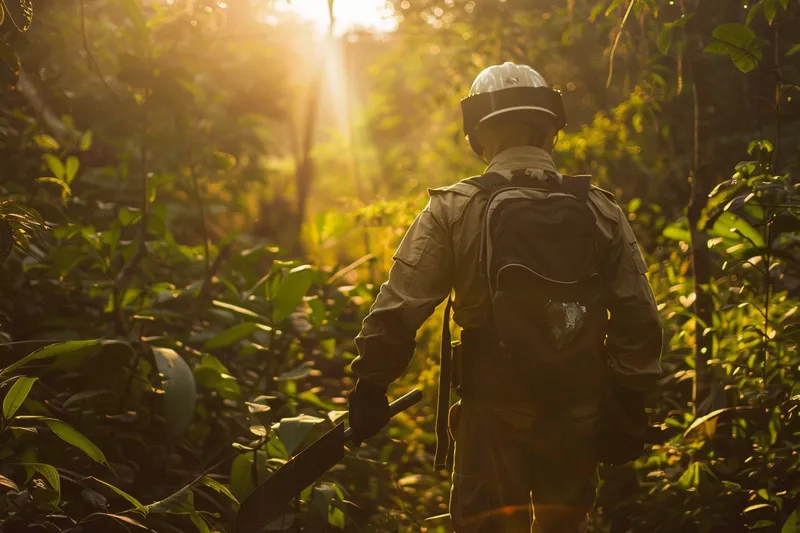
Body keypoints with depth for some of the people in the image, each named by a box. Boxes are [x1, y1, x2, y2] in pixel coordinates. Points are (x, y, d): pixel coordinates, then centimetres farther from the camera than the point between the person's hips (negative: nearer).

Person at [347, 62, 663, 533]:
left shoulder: (453, 210, -7)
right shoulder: (602, 212, 0)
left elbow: (397, 310, -10)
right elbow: (640, 320, 0)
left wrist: (371, 387, 1)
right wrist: (630, 401, 10)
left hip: (493, 411, -3)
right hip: (577, 412, 3)